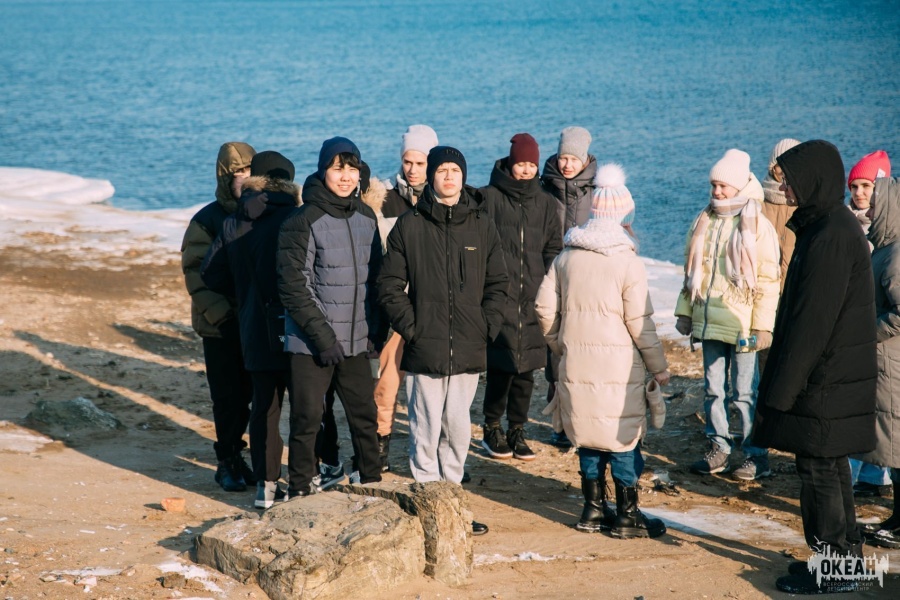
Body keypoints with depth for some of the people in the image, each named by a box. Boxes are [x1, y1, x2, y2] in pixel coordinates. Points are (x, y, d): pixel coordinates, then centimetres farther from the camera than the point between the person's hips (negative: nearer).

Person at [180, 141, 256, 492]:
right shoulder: (207, 221, -5)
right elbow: (196, 272, -9)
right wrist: (221, 314, -17)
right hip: (220, 326, -3)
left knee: (245, 395, 9)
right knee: (227, 397, 0)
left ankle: (234, 453, 22)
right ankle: (227, 463, 10)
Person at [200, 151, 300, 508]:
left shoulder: (233, 225, 3)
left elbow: (211, 274, 10)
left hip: (255, 334, 5)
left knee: (264, 408, 12)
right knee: (303, 409, 4)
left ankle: (266, 485, 14)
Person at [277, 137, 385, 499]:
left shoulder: (366, 218, 8)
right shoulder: (303, 222, -11)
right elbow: (293, 287, -13)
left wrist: (375, 331, 7)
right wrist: (322, 336, -15)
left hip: (356, 342, 5)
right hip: (310, 343, -5)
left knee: (365, 416, 9)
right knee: (308, 418, 0)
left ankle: (371, 484, 22)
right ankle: (300, 492, 12)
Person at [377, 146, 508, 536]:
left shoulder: (482, 226, 8)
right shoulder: (409, 226, 2)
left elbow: (498, 283, 12)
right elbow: (390, 285, 2)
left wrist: (487, 326, 0)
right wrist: (410, 327, -7)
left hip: (469, 350, 3)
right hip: (426, 349, -2)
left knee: (459, 429, 9)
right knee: (426, 430, -2)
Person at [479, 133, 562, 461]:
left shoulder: (545, 203, 13)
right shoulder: (489, 197, 0)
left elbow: (554, 248, 15)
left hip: (533, 298, 4)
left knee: (526, 368, 6)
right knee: (501, 365, -5)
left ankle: (517, 430, 16)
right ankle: (492, 428, 10)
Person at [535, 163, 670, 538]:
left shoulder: (566, 257, 4)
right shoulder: (627, 262, -11)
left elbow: (544, 309, 7)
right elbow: (640, 323, -10)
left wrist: (560, 347, 21)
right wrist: (660, 368, -1)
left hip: (575, 365, 5)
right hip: (618, 366, -5)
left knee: (587, 436, 15)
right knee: (624, 438, 4)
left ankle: (594, 509, 21)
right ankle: (627, 516, 10)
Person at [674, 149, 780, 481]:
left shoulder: (758, 227, -6)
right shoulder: (704, 222, 10)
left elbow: (768, 280, -7)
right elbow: (692, 270, 17)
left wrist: (763, 325, -11)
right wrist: (684, 311, 13)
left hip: (741, 324, -5)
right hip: (708, 322, 5)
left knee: (745, 392, -2)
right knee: (713, 388, 10)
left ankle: (756, 455, 6)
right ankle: (718, 448, 20)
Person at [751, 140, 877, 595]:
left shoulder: (830, 238, -22)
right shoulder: (831, 227, 10)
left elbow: (811, 323, -23)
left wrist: (780, 393, -19)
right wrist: (782, 382, 21)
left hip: (825, 384, -10)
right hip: (834, 378, 10)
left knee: (819, 471, 0)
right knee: (831, 469, 17)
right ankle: (845, 557, 27)